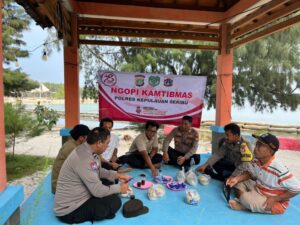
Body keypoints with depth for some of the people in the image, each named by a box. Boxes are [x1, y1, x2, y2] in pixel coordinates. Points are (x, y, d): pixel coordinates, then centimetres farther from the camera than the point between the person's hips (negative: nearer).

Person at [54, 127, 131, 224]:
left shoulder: (87, 150, 0)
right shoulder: (84, 158, -29)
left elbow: (99, 171, 17)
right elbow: (98, 191, -26)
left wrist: (117, 175, 7)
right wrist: (119, 188, -11)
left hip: (78, 197, 10)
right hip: (69, 210, -10)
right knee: (115, 201, -18)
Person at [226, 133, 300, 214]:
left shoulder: (279, 170, -33)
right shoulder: (256, 160, -10)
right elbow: (249, 173, 6)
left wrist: (275, 199, -24)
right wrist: (237, 179, -14)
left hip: (275, 202, -8)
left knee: (245, 198, -31)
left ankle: (246, 205, 1)